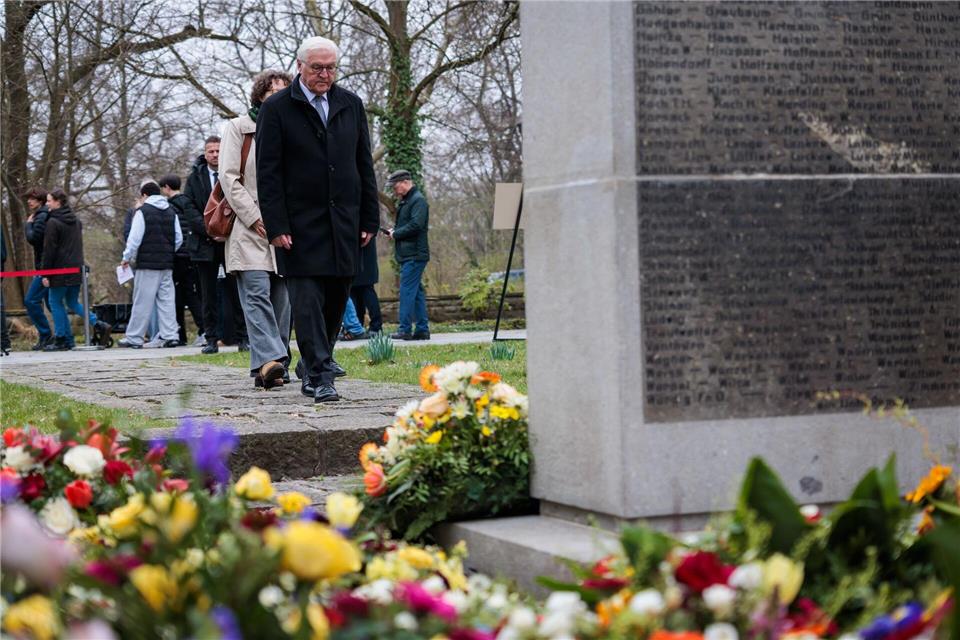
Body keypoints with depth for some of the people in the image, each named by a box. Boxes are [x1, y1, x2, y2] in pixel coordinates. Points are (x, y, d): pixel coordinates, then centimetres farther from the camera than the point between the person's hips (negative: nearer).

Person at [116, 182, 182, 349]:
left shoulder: (142, 211, -6)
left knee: (142, 302, -2)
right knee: (166, 300, 6)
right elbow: (179, 238, 13)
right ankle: (170, 336, -1)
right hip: (167, 264, 5)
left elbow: (135, 238, -10)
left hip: (147, 263, -5)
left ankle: (133, 338, 2)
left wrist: (127, 258, 2)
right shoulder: (171, 212, 12)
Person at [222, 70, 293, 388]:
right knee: (257, 294, -16)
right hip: (250, 229, -4)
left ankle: (272, 366, 4)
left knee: (281, 300, 1)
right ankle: (269, 360, -27)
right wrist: (254, 217, -10)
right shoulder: (238, 128, 6)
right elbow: (229, 177, -1)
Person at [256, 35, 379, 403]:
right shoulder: (277, 108, -1)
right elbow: (267, 172, -4)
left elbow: (364, 165, 15)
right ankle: (319, 377, -8)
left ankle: (313, 366, 22)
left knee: (336, 300, 6)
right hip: (300, 224, -4)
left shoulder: (351, 105, 12)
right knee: (308, 301, -9)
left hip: (344, 223, 4)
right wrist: (276, 226, -12)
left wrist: (370, 219, 8)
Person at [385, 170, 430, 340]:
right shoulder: (406, 201, 20)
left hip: (414, 255, -10)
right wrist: (394, 231, 7)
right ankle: (422, 329, 12)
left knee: (407, 290, -10)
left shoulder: (418, 200, -11)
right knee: (417, 291, 10)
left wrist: (396, 233, -11)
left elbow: (416, 225, -21)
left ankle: (405, 329, -10)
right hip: (409, 254, 10)